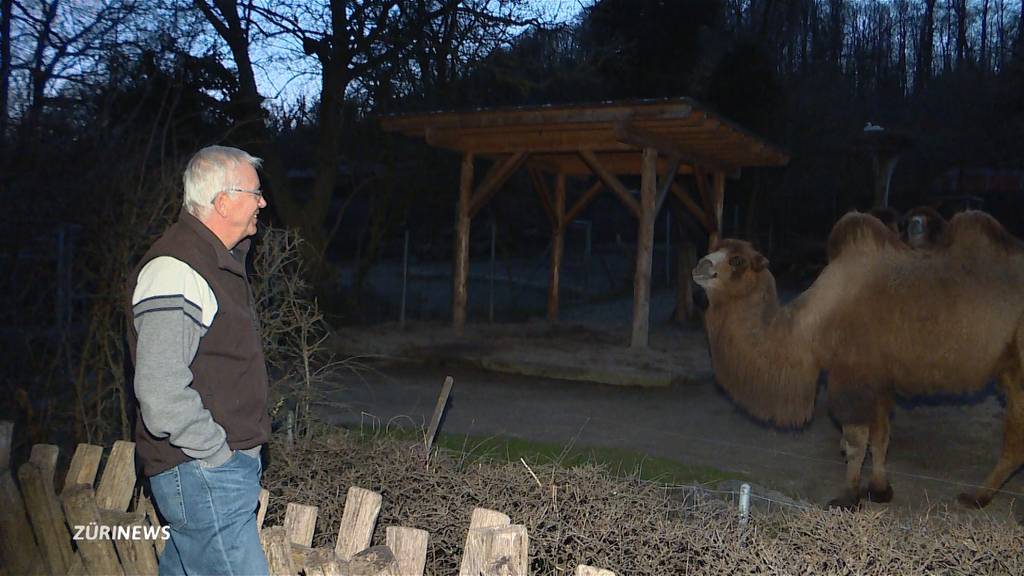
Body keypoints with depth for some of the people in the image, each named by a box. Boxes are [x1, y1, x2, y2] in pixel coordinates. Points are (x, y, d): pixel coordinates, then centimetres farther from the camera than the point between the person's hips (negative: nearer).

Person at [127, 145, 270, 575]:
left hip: (225, 461, 10)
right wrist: (217, 451, -17)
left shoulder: (221, 261, 15)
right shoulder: (174, 271, -19)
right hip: (201, 474, -10)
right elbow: (160, 391, -27)